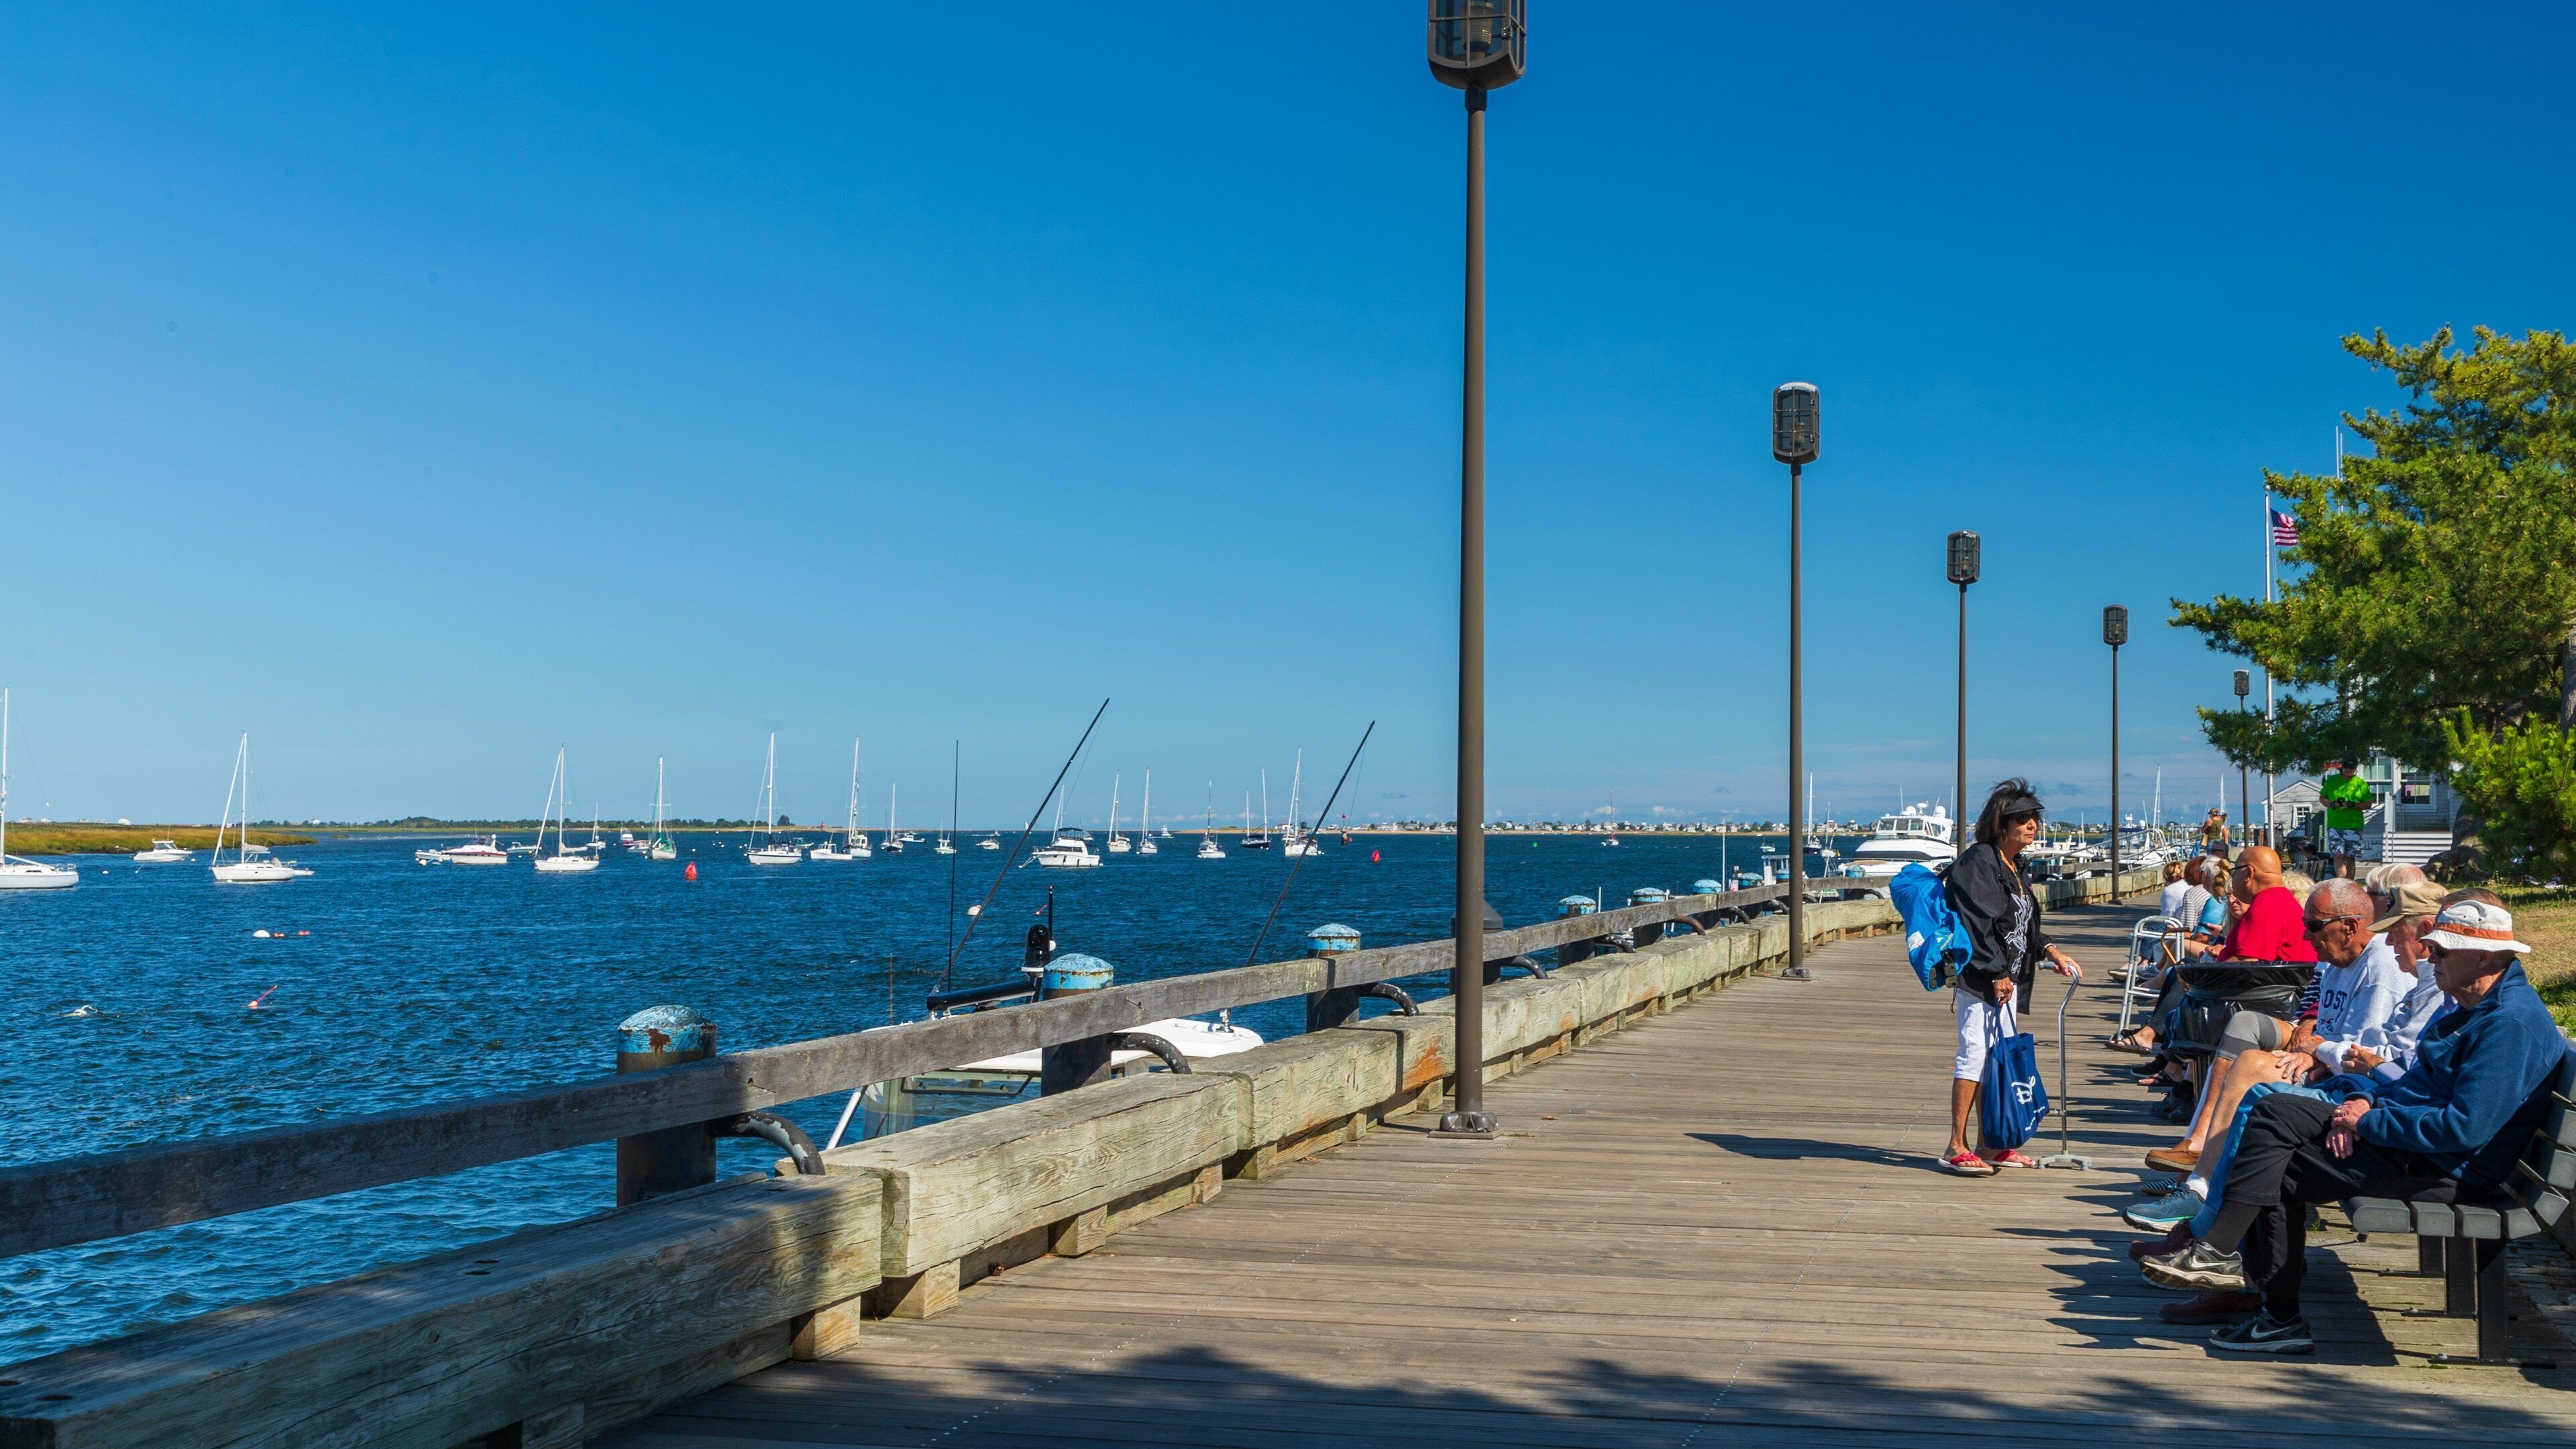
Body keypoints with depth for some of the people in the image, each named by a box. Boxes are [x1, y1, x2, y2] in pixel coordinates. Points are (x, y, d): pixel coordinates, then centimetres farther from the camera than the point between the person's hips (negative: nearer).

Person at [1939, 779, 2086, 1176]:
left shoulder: (2018, 869, 17)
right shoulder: (1977, 862, -12)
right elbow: (1977, 924, -18)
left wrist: (2051, 951, 9)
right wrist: (1997, 973, -19)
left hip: (2005, 978, 9)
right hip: (1977, 977, -9)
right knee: (1974, 1054, -10)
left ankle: (1990, 1146, 17)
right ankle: (1956, 1148, -7)